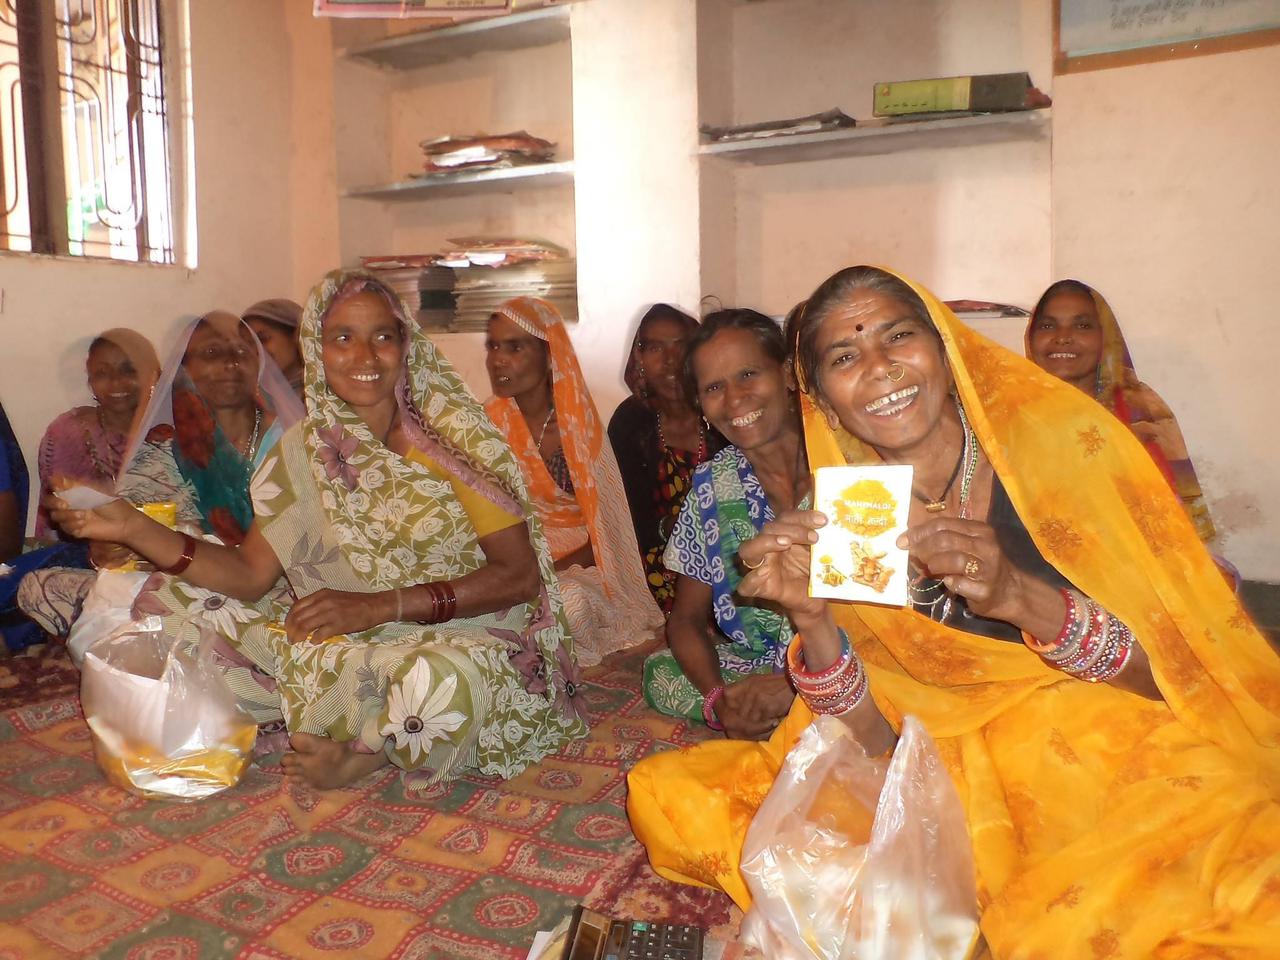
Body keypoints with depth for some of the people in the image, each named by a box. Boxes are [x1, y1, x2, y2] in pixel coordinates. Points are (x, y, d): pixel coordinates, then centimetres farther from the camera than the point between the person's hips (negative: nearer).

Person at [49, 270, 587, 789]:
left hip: (454, 638, -5)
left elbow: (521, 572, -12)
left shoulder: (454, 436, -9)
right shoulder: (305, 450, 5)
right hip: (341, 648, 6)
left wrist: (384, 604, -20)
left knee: (441, 679, -40)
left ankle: (362, 755, -4)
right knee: (175, 602, -2)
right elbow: (250, 575, 2)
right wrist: (133, 528, -11)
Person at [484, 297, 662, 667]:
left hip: (578, 564, 0)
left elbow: (605, 528, -5)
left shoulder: (579, 420, -5)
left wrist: (550, 569, -20)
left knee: (570, 599, -32)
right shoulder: (487, 424, -2)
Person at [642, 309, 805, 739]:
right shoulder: (711, 485, 1)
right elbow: (686, 619, 4)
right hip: (750, 668, 4)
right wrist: (718, 698, -17)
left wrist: (796, 683, -24)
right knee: (661, 674, -19)